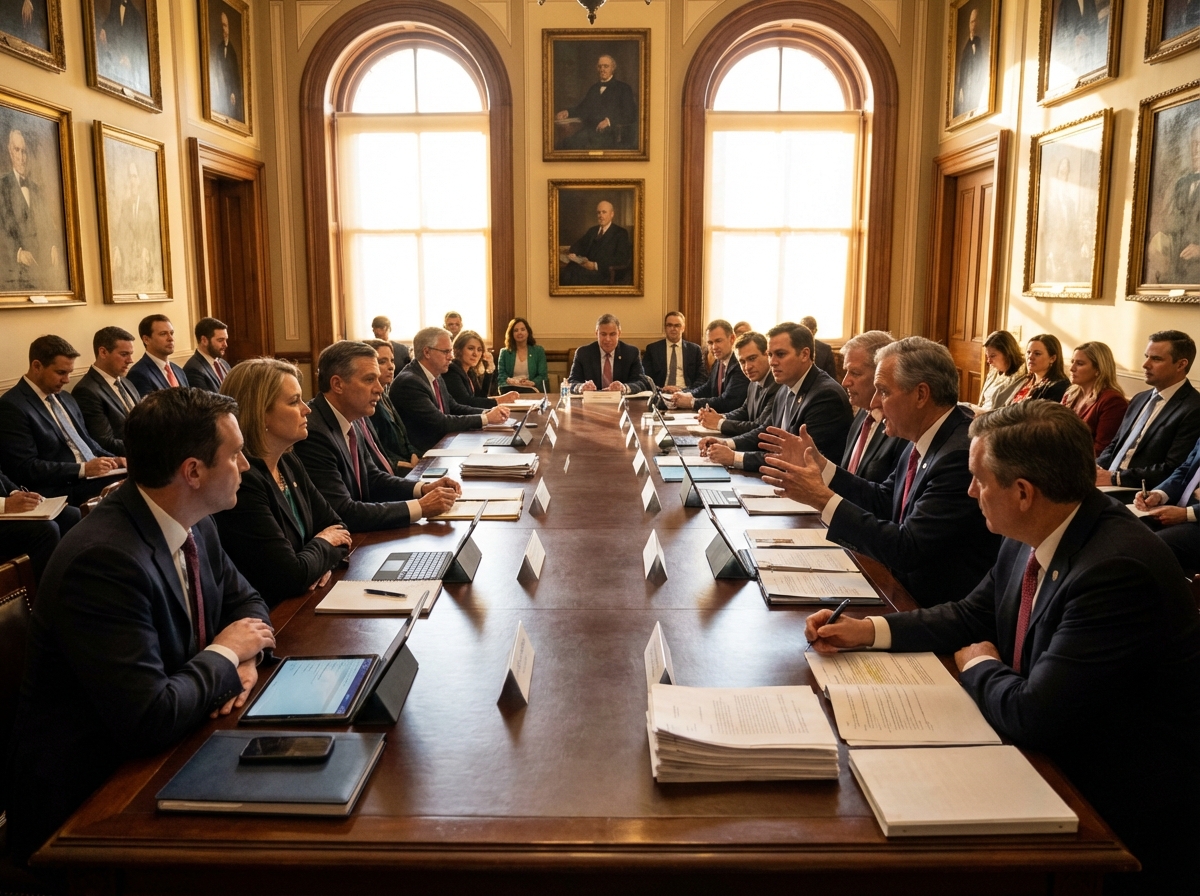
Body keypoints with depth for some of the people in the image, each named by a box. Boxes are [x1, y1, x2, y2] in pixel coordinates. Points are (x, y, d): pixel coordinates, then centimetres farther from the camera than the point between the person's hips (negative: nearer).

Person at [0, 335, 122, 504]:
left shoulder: (65, 398, 19)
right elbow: (25, 468, -14)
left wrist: (112, 459, 3)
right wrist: (84, 469, -19)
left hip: (95, 477, 8)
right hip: (65, 491, -8)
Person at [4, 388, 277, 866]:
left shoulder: (193, 524, -3)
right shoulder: (104, 558, -29)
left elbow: (246, 602, 12)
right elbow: (151, 720, -32)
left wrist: (244, 658, -9)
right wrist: (226, 654, -15)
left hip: (155, 751, 8)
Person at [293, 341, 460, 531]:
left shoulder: (350, 423, 4)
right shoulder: (313, 433, -23)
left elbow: (372, 478, 15)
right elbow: (344, 514, -24)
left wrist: (424, 488, -2)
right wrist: (420, 507, -21)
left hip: (356, 536, 8)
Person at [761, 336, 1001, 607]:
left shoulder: (962, 455, -25)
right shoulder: (927, 438, 1)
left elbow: (907, 550, -27)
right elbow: (883, 500, 11)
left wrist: (822, 498, -26)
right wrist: (818, 464, 2)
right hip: (908, 592, 7)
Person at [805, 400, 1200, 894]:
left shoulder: (1117, 570, -30)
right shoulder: (1032, 537, -5)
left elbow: (1033, 714, -30)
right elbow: (973, 615, 10)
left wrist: (979, 666, -9)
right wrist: (867, 630, 0)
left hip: (1123, 813, -7)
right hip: (1054, 756, 7)